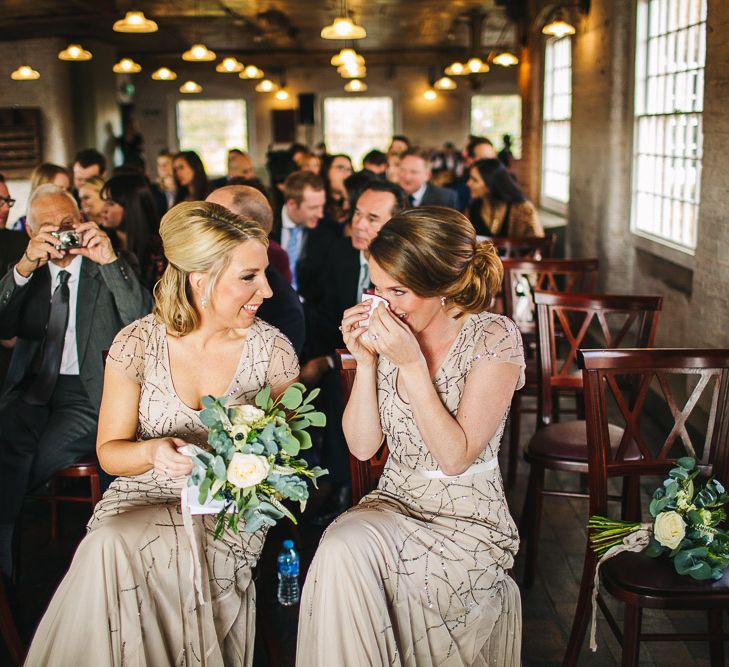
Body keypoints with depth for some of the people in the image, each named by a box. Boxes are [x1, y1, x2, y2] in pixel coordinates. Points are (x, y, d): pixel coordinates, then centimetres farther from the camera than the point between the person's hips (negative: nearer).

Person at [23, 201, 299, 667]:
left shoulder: (272, 348, -7)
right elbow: (109, 450, -1)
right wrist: (153, 451, -23)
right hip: (145, 495, 1)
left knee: (114, 549, -30)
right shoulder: (137, 344, -8)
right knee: (106, 548, -32)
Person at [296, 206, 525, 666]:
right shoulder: (388, 333, 0)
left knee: (348, 555, -26)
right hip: (394, 505, 4)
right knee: (340, 546, -28)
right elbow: (362, 446, -2)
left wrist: (412, 364, -24)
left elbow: (455, 456, -19)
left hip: (469, 521, -4)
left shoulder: (494, 338, -13)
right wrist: (366, 361, -14)